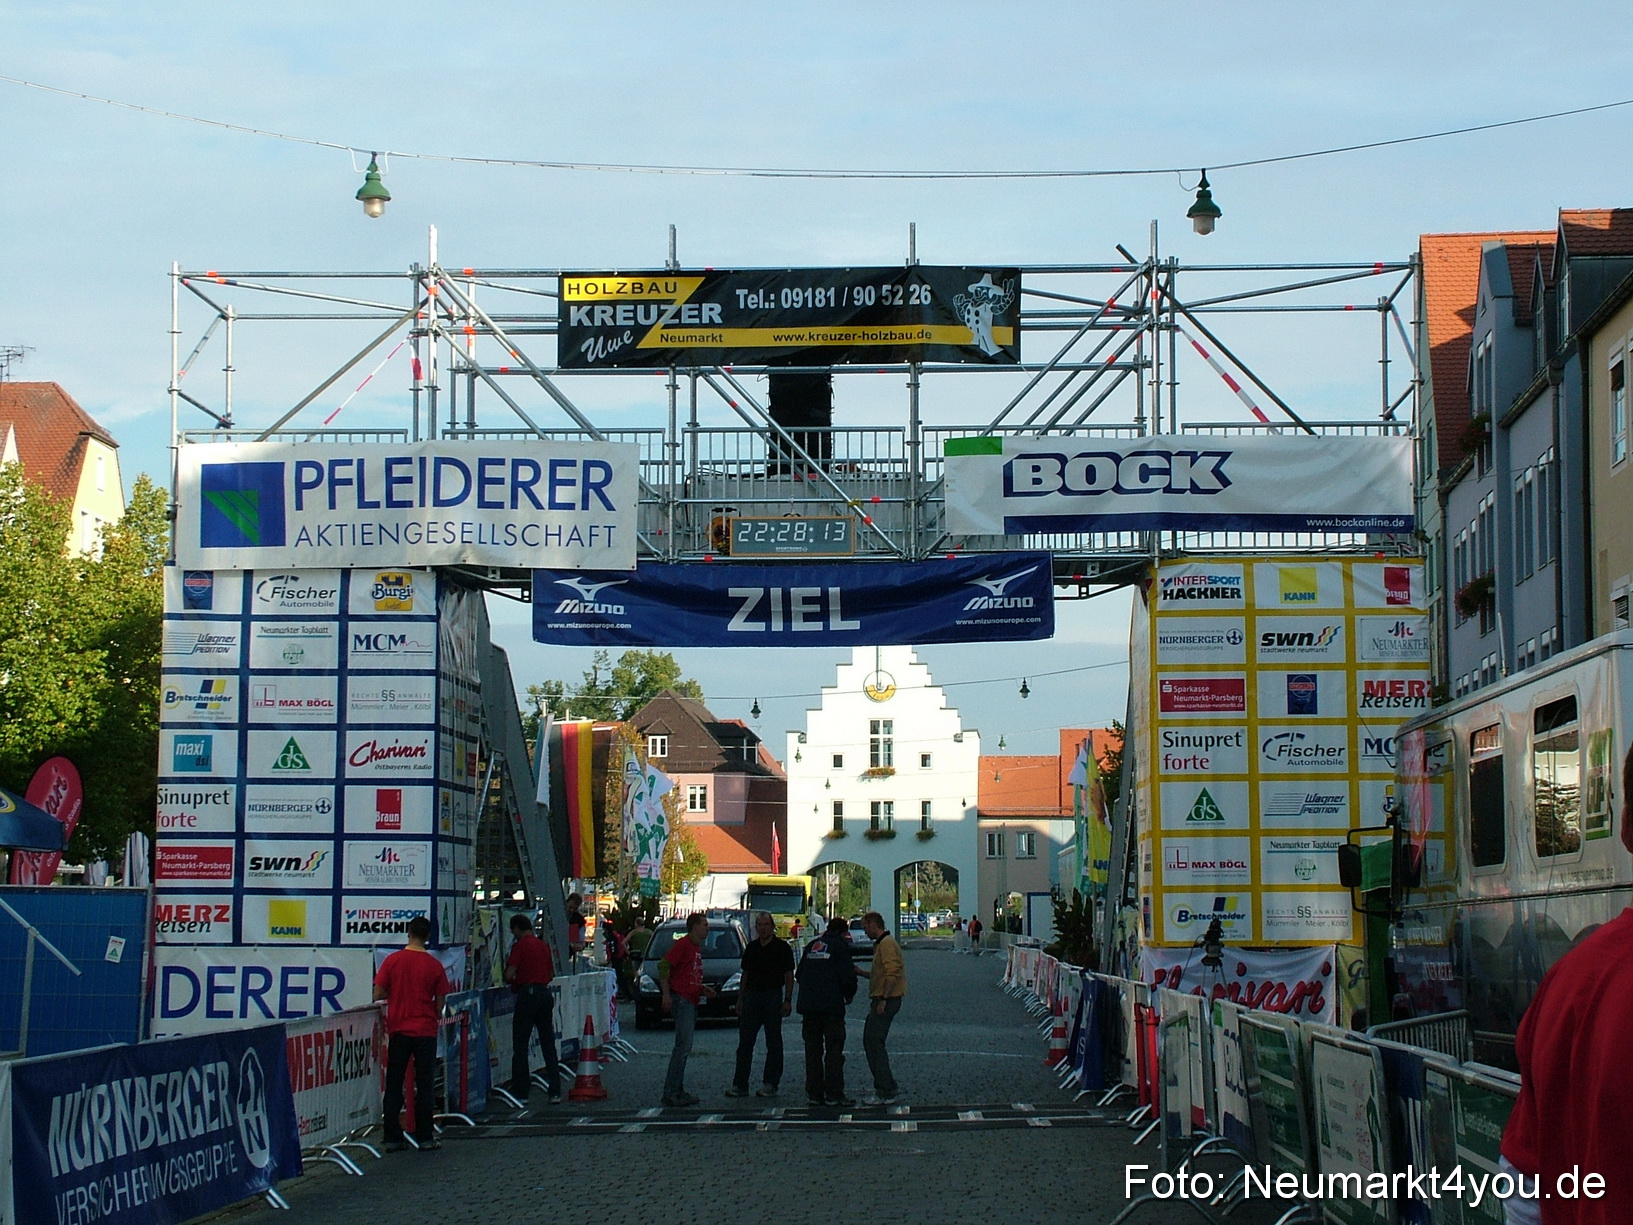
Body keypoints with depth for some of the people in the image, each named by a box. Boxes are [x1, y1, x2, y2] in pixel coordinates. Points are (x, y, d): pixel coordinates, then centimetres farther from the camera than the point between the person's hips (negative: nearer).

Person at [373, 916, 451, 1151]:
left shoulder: (392, 961, -4)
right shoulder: (434, 965, -5)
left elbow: (378, 994, -3)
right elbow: (440, 1003, -1)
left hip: (398, 1030, 1)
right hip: (425, 1031, -1)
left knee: (394, 1086, 7)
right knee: (425, 1086, 5)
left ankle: (393, 1138, 6)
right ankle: (425, 1138, 3)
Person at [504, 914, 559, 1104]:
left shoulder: (520, 946, -7)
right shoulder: (543, 946, 13)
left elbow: (509, 974, -13)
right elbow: (552, 973, 18)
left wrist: (512, 982, 7)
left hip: (527, 994, -6)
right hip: (545, 993, 6)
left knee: (520, 1047, 1)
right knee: (548, 1045, 9)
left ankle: (521, 1092, 1)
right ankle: (555, 1092, 7)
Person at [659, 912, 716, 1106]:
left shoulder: (697, 947, 19)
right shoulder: (683, 944, -10)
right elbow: (663, 966, -17)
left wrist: (703, 989, 16)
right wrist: (666, 994, -21)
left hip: (692, 1001, 10)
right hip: (681, 999, -10)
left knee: (683, 1048, 11)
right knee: (683, 1046, -13)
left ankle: (678, 1091, 14)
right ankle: (670, 1093, -13)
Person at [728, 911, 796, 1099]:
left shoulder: (781, 947, -2)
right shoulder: (752, 948, 12)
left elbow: (789, 975, -3)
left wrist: (787, 1000, -10)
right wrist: (740, 999, 11)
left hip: (773, 996, -5)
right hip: (751, 996, 5)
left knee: (773, 1043, 0)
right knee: (745, 1042, 4)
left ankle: (770, 1085, 5)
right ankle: (739, 1085, 7)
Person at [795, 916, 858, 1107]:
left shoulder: (812, 946, 16)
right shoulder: (840, 946, -3)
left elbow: (799, 974, 18)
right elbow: (848, 976, -11)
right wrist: (849, 995, 7)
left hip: (808, 1005, 6)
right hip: (831, 1005, -6)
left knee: (812, 1049, 10)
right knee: (834, 1050, -4)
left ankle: (813, 1093, 10)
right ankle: (834, 1095, -7)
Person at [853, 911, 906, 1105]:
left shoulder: (887, 944, -13)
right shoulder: (881, 944, 20)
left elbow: (892, 973, -23)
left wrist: (883, 1000, -24)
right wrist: (861, 972, 20)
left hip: (886, 1000, -11)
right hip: (881, 999, 11)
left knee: (874, 1042, -10)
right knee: (870, 1042, 13)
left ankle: (884, 1093, -9)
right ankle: (889, 1087, 18)